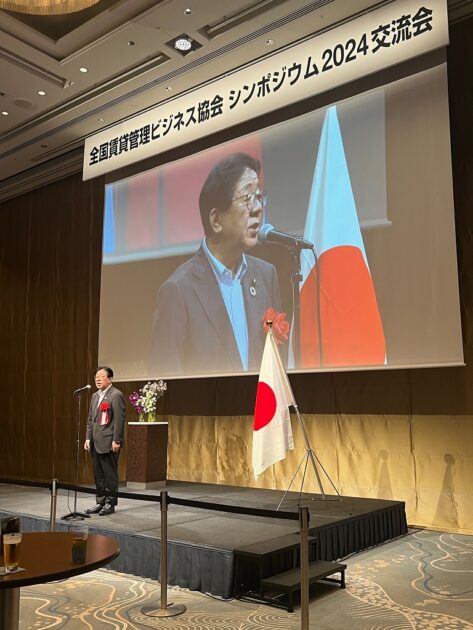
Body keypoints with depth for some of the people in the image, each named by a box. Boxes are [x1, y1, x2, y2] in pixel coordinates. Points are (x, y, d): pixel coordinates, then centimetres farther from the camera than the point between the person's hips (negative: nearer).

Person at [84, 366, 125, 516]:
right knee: (98, 475, 13)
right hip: (96, 443, 8)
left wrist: (116, 441, -17)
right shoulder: (95, 396, 16)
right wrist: (88, 438, 11)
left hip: (109, 443, -8)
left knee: (110, 474, 0)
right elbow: (90, 419, 18)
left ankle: (110, 504, 10)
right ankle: (100, 502, 22)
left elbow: (119, 420, -15)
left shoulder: (116, 395, -10)